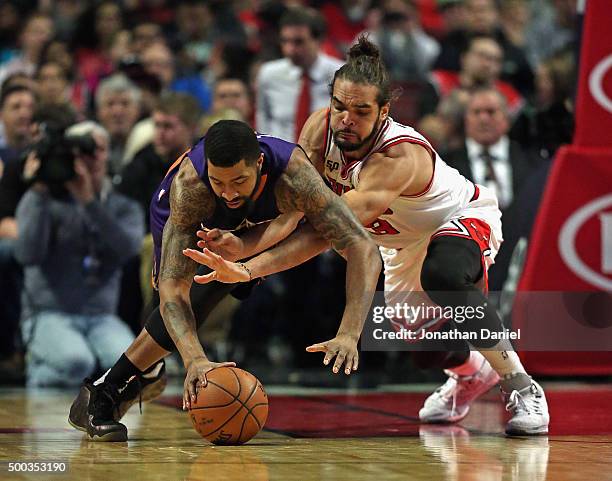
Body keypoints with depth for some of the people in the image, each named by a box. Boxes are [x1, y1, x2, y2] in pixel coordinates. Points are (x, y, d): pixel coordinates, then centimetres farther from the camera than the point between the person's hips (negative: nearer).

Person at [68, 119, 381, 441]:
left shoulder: (292, 174, -44)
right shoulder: (189, 186, -45)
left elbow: (362, 248, -46)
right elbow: (172, 285, -46)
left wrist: (347, 334, -58)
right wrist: (194, 359, -62)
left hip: (253, 224, 3)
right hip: (180, 215, -3)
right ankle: (101, 394, -17)